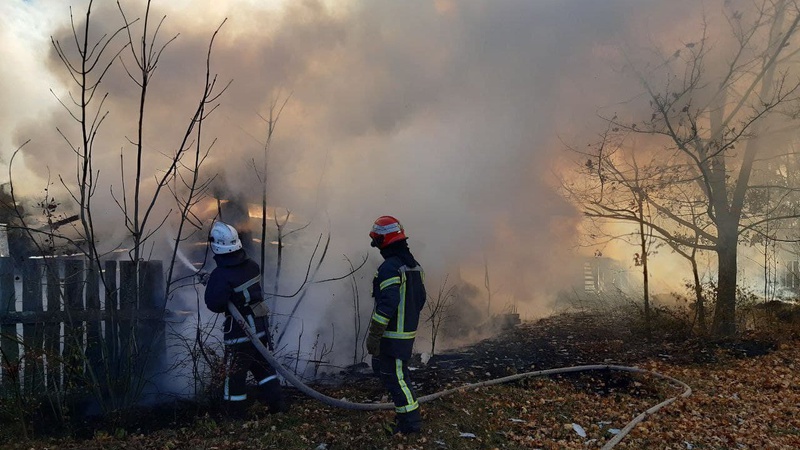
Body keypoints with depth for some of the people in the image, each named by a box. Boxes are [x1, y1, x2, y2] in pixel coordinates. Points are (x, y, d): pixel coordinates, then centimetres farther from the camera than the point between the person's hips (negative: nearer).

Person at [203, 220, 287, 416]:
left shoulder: (220, 275, -21)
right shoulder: (252, 266, -2)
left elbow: (214, 304, -20)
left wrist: (211, 285, -2)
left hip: (239, 331, -6)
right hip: (260, 325, 6)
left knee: (234, 373, 9)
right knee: (263, 365, 19)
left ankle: (236, 412, 19)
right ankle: (277, 403, 20)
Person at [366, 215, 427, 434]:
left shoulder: (390, 267, -19)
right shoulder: (414, 265, 11)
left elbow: (387, 304, -25)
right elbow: (420, 298, 17)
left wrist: (373, 335, -20)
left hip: (392, 334, -9)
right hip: (409, 332, 9)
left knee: (394, 376, 0)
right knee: (398, 373, 21)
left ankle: (411, 420, 4)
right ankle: (408, 412, 28)